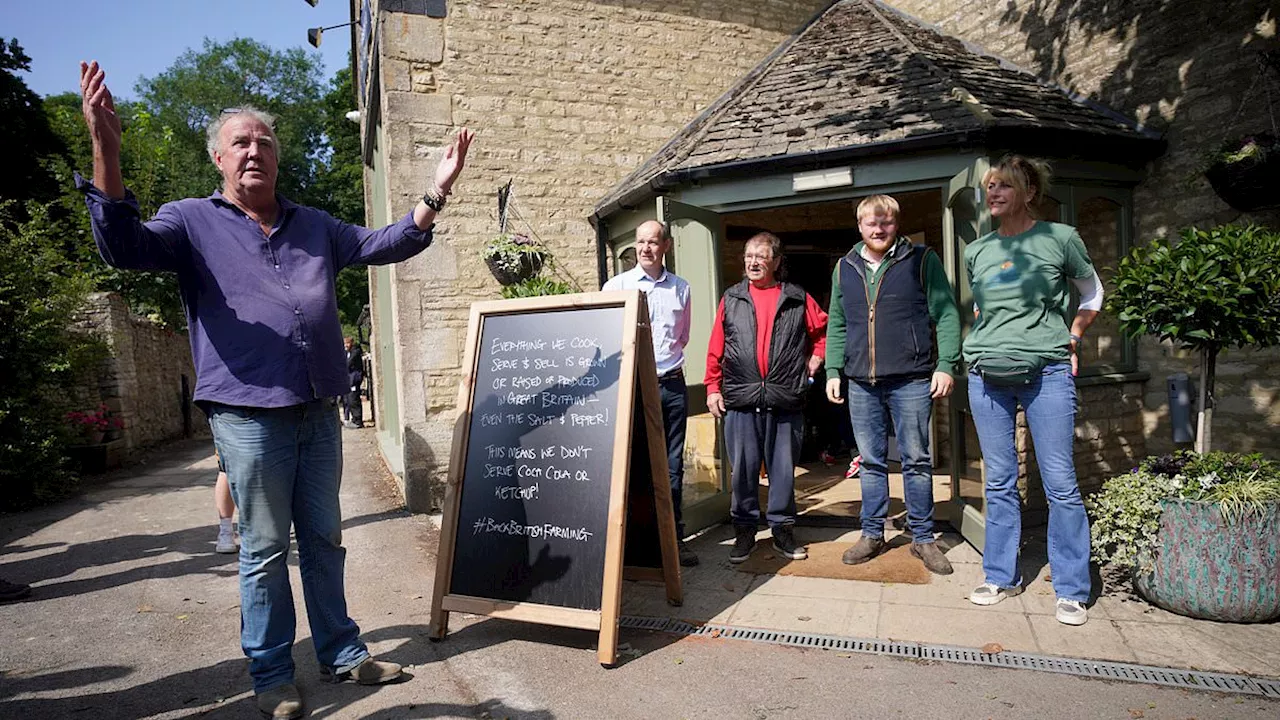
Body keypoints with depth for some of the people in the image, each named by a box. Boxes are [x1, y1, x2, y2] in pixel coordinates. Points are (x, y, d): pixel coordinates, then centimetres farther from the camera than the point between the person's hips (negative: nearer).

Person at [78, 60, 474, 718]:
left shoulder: (315, 226, 15)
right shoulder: (192, 221, 2)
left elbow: (384, 245, 11)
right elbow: (125, 246, -15)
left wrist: (435, 194, -2)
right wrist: (106, 155, -30)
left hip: (319, 412, 4)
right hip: (249, 415, -4)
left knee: (324, 540, 14)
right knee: (264, 550, 7)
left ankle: (341, 653, 29)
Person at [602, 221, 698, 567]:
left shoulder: (680, 287, 12)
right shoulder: (617, 285, 2)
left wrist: (665, 357, 11)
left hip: (672, 383, 3)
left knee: (673, 464, 8)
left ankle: (675, 537, 16)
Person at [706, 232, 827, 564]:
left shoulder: (798, 299, 7)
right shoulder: (731, 299, 9)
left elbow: (824, 328, 18)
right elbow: (716, 348, 7)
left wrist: (816, 356, 7)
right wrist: (713, 387, 2)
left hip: (786, 401, 0)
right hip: (740, 400, 0)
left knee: (783, 468, 8)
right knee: (742, 468, 5)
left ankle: (783, 529, 22)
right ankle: (744, 530, 18)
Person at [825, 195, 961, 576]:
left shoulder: (922, 260, 1)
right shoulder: (844, 268, 11)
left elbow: (945, 314, -2)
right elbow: (836, 326, 14)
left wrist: (945, 364, -10)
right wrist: (833, 371, 8)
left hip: (911, 382, -3)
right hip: (861, 384, 3)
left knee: (916, 461, 5)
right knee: (871, 462, 11)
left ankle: (923, 537, 18)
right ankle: (872, 534, 22)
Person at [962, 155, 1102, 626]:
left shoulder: (1060, 238, 1)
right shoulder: (976, 252, 10)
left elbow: (1092, 295, 15)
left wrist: (1070, 339, 6)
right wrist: (988, 341, 13)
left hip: (1047, 373, -3)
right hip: (987, 375, 3)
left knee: (1060, 483, -2)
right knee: (999, 483, 8)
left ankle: (1071, 590, 10)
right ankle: (1001, 576, 20)